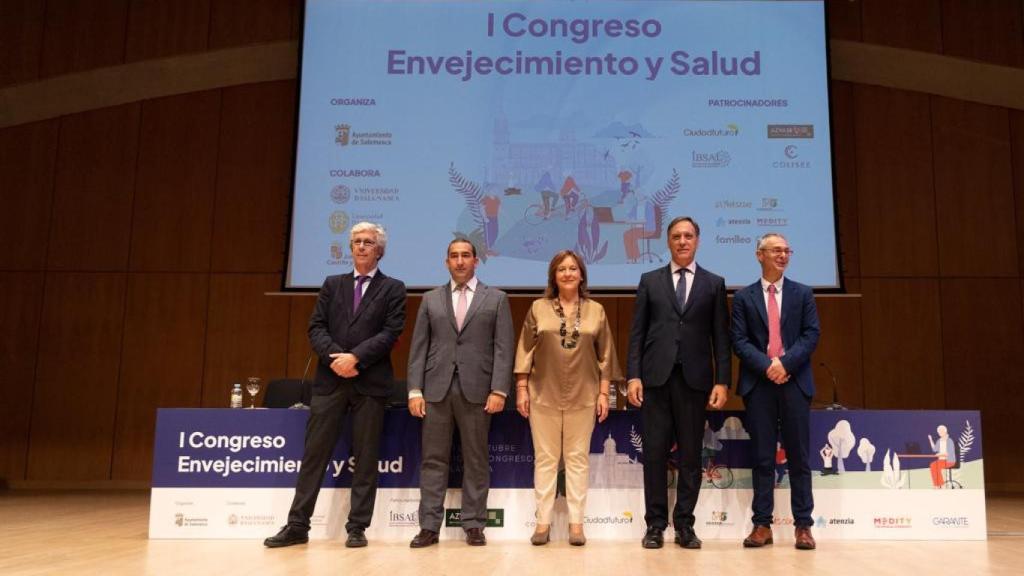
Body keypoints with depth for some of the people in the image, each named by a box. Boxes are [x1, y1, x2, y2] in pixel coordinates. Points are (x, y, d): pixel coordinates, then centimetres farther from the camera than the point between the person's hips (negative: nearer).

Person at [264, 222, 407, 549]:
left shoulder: (392, 288, 6)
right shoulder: (332, 284, 15)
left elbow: (391, 332, -6)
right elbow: (316, 327, 6)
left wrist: (355, 357, -16)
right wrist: (334, 357, -12)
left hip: (370, 382, -2)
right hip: (330, 379, 2)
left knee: (365, 457, 2)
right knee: (314, 452, 3)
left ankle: (357, 528, 10)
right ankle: (297, 526, 10)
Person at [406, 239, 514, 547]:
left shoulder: (496, 298, 8)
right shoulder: (431, 299, 14)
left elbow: (504, 348, 1)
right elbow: (419, 347, 8)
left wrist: (499, 390, -10)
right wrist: (415, 390, -1)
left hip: (476, 389, -1)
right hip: (436, 388, 2)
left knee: (476, 460, 3)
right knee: (433, 459, 3)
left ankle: (473, 525, 12)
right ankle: (429, 526, 8)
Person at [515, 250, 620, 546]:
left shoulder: (596, 311, 5)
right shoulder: (538, 308, 3)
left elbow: (605, 355, 6)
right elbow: (525, 351, 4)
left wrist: (604, 393, 1)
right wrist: (521, 389, -2)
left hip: (582, 396, 0)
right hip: (544, 395, 0)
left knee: (578, 458, 4)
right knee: (545, 458, 4)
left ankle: (576, 522, 11)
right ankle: (543, 521, 10)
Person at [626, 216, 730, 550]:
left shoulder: (714, 283, 10)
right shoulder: (650, 281, 10)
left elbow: (721, 337, 6)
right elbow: (637, 332, 6)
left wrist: (722, 381, -3)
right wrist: (633, 376, -3)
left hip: (695, 379, 0)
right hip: (656, 377, 0)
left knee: (690, 456, 4)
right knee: (654, 453, 1)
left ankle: (684, 524, 14)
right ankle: (655, 524, 11)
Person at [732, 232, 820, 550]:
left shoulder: (803, 293, 11)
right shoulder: (743, 297, 9)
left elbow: (811, 335, 1)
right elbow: (739, 341, 0)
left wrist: (785, 363, -13)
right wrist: (766, 366, -14)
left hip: (795, 381, 1)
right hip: (759, 383, 0)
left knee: (799, 456, 3)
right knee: (763, 457, 3)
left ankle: (803, 525, 9)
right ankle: (762, 524, 7)